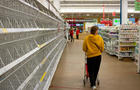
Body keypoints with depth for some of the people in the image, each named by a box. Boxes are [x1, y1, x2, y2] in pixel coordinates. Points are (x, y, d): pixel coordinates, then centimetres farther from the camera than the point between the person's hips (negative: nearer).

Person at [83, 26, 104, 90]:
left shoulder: (87, 38, -9)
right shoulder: (100, 38, -6)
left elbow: (84, 48, -1)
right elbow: (102, 48, 1)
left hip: (90, 56, -1)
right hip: (98, 56, 1)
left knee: (90, 71, 9)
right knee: (96, 70, 17)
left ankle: (93, 84, -1)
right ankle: (93, 82, 29)